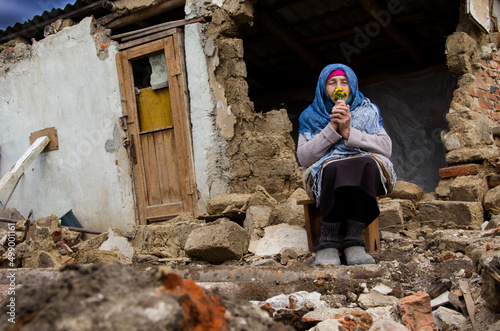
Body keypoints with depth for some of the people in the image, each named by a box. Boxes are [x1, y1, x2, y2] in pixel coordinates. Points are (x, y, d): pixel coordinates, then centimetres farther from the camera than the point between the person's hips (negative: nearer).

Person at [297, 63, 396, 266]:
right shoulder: (311, 116, 14)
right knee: (335, 168, -36)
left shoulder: (368, 111, 16)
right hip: (326, 176, -1)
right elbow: (303, 158, -1)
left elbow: (386, 148, 0)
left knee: (367, 163, -35)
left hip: (367, 174, 1)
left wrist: (348, 132, -11)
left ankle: (353, 240, -39)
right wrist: (333, 128, -10)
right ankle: (327, 242, -38)